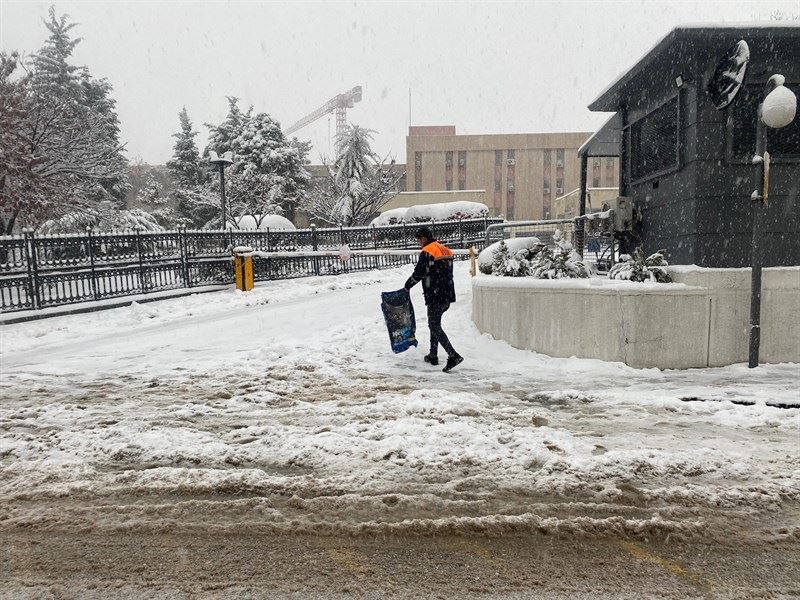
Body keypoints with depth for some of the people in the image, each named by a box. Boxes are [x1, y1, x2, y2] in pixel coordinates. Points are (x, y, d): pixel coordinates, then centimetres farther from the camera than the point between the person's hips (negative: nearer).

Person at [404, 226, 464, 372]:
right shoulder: (446, 251, 15)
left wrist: (407, 285, 4)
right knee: (434, 324, 20)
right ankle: (433, 356, 25)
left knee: (435, 326, -4)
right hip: (448, 295, 9)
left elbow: (418, 273, -12)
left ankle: (454, 356, -15)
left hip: (435, 297, -9)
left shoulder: (427, 252, -12)